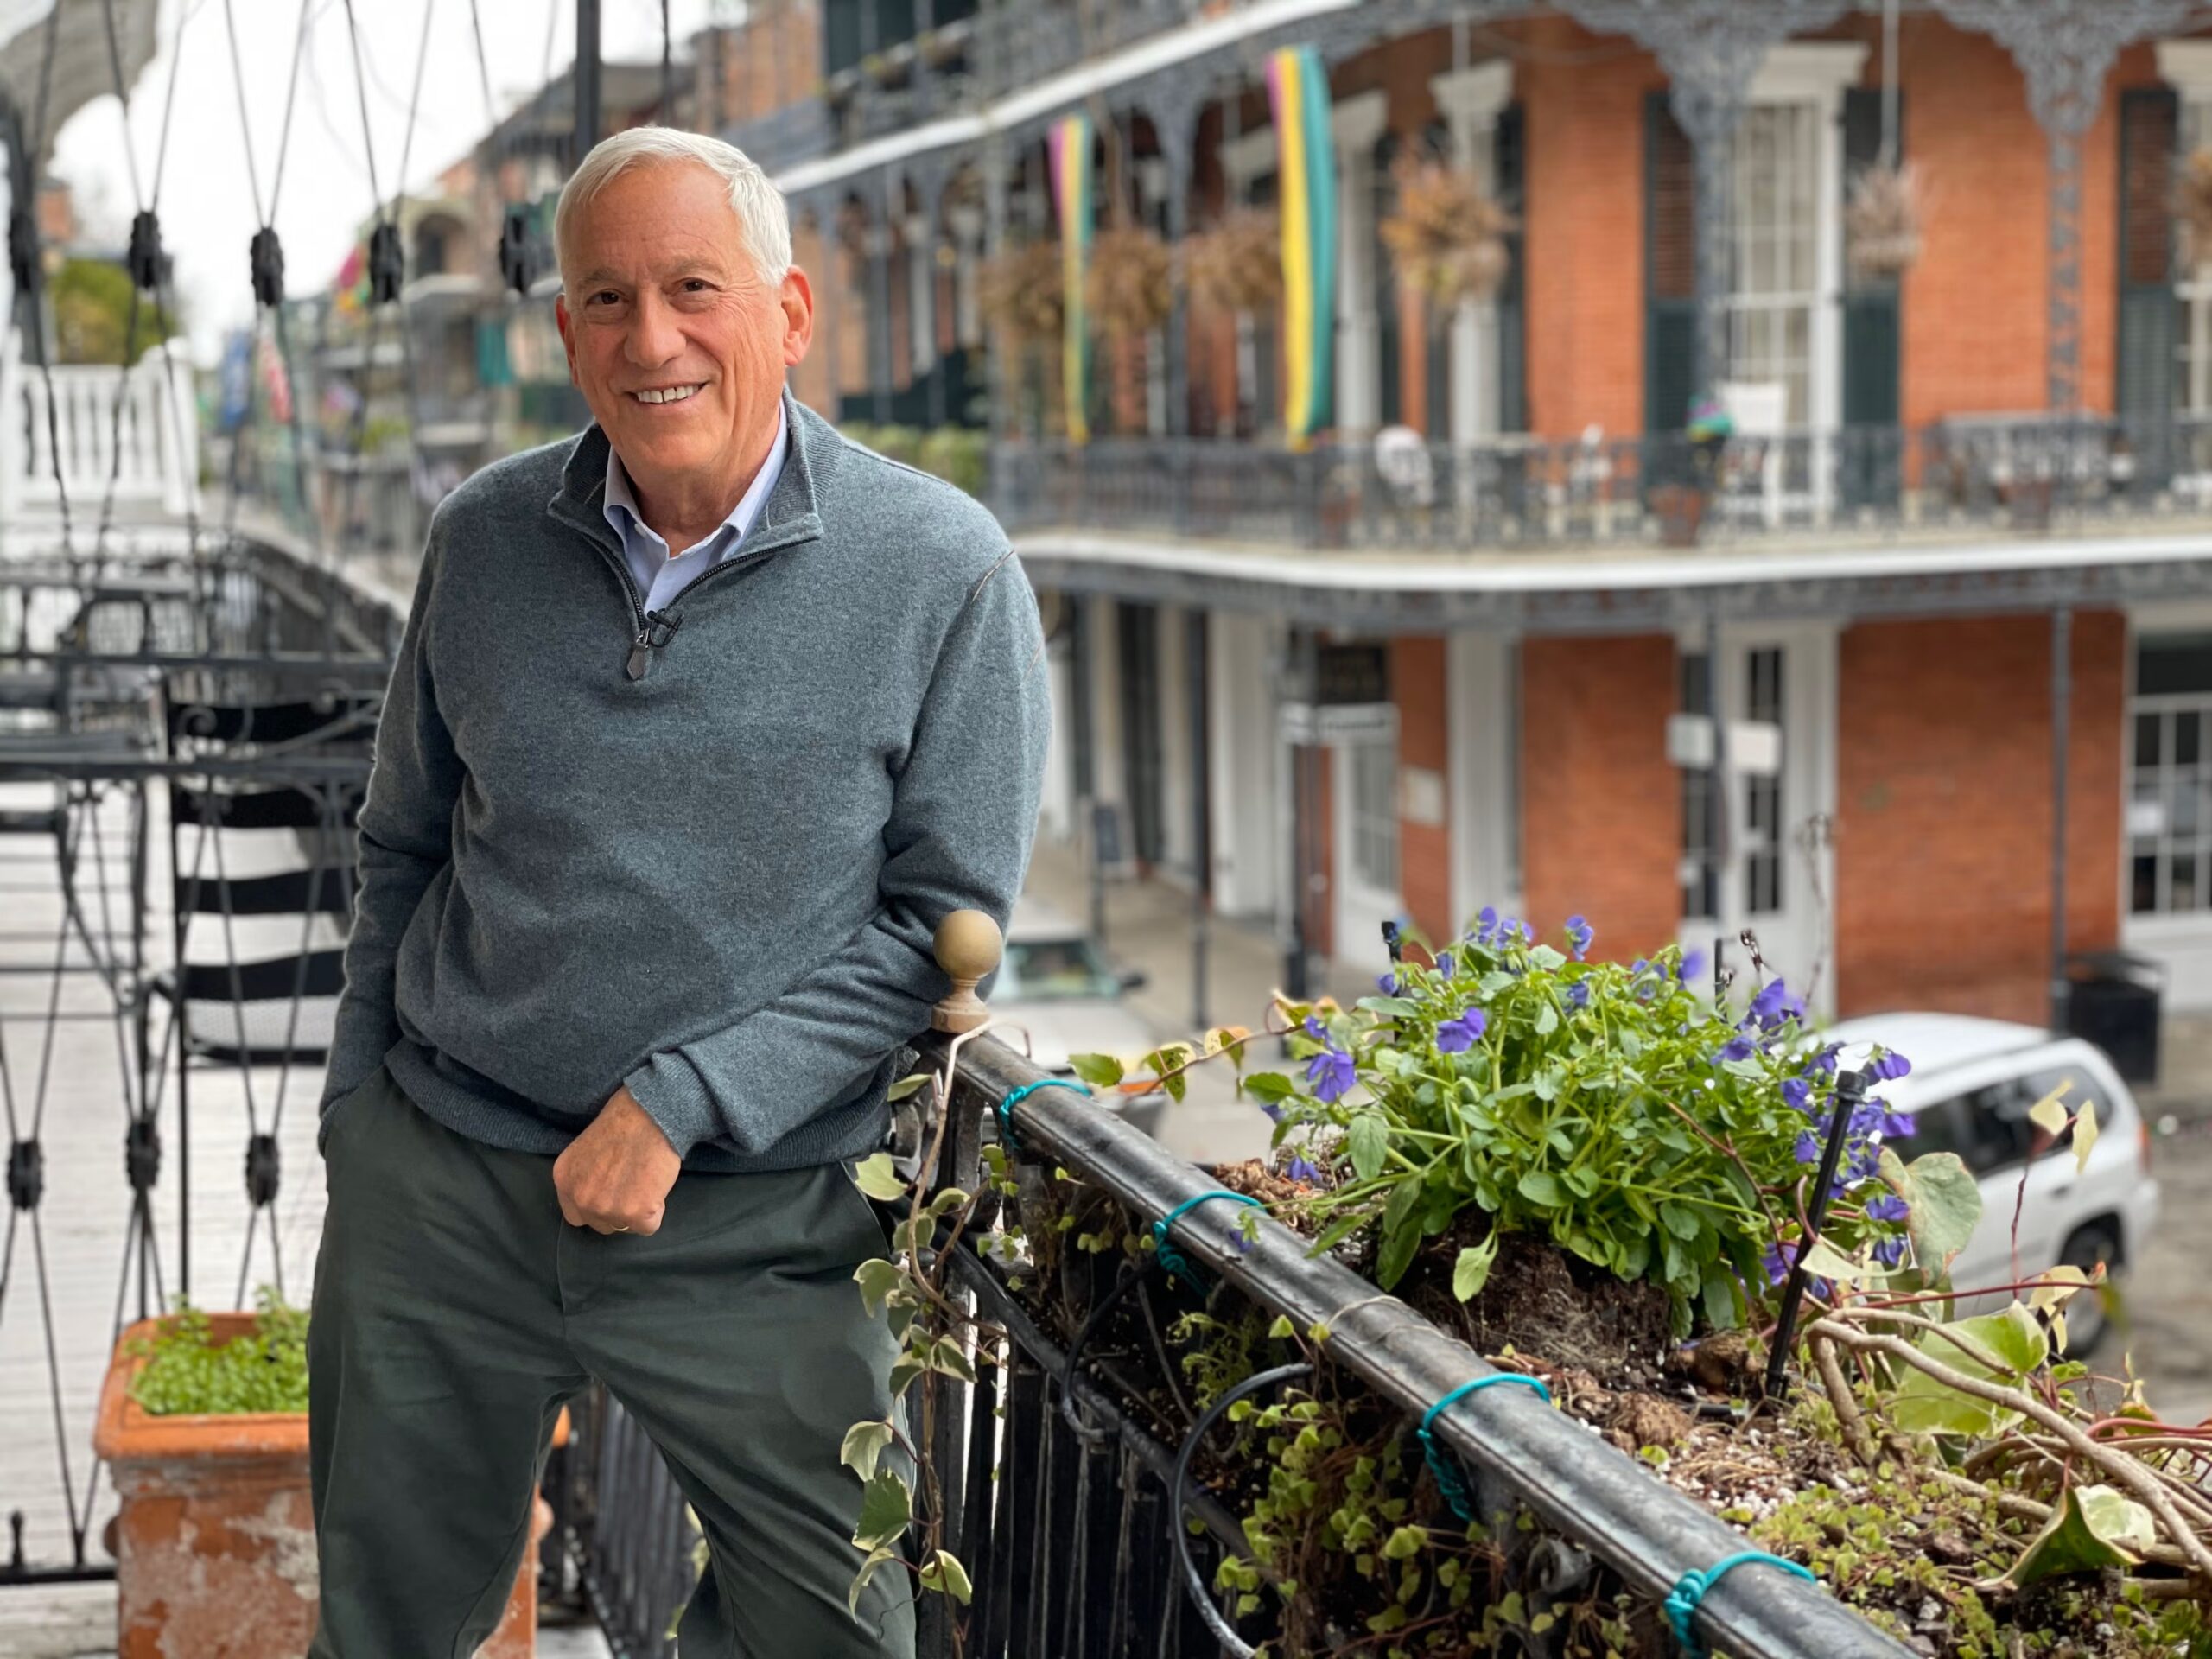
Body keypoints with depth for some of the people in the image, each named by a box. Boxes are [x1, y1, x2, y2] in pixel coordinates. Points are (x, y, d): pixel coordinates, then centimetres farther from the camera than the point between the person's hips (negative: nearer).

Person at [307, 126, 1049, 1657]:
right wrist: (355, 1108, 15)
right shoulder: (486, 541, 3)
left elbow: (944, 917, -10)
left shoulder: (943, 575, -9)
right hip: (438, 1184, 3)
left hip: (749, 1225, -3)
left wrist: (680, 1103, -16)